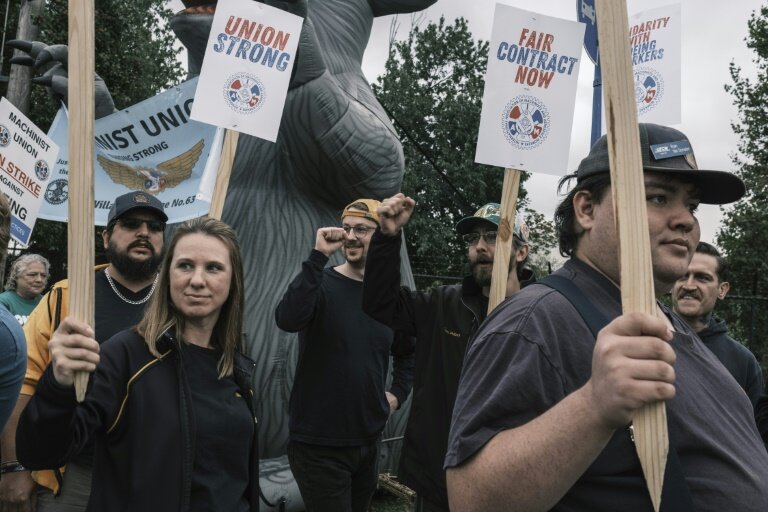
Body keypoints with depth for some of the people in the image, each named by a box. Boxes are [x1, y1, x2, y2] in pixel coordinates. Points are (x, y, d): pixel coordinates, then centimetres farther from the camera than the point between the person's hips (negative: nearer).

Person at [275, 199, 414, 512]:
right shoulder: (321, 283, -10)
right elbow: (287, 320, -32)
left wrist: (398, 394, 8)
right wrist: (319, 256, -31)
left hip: (368, 440, 6)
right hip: (318, 444, -5)